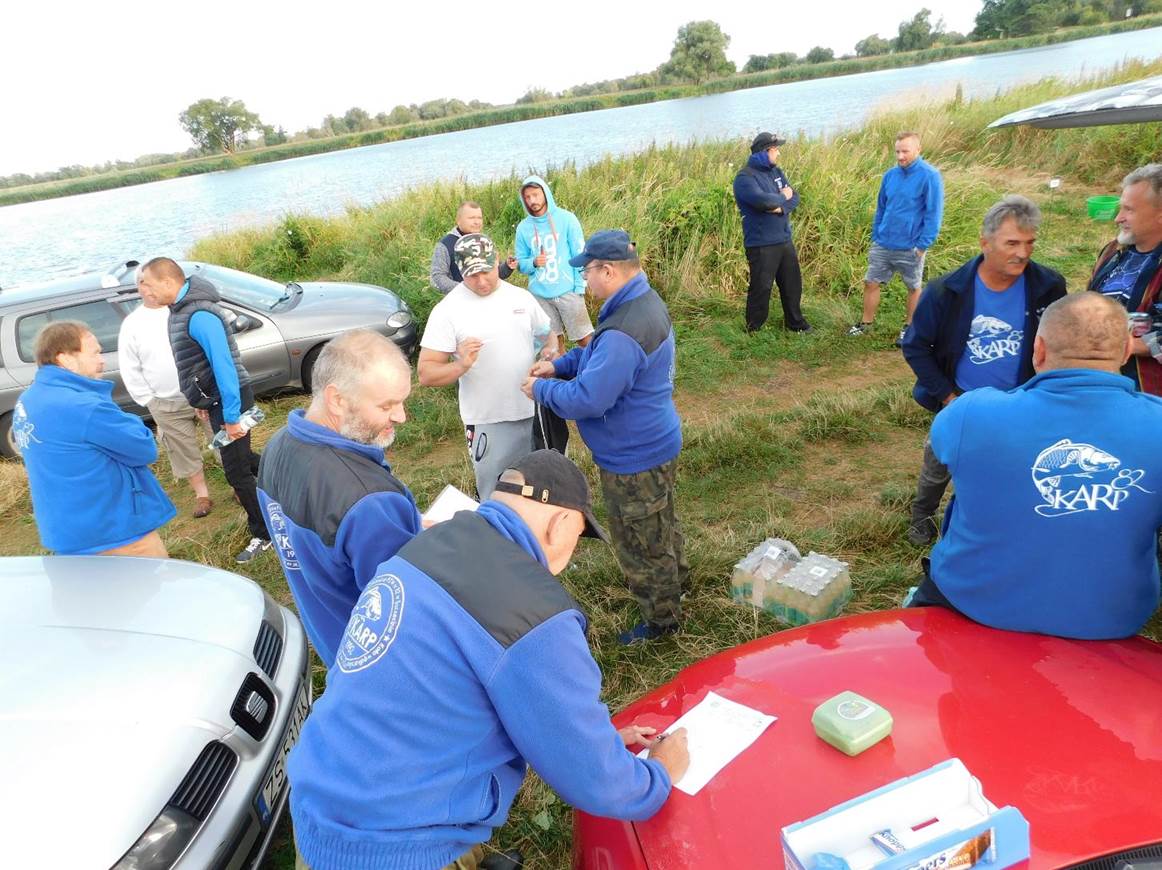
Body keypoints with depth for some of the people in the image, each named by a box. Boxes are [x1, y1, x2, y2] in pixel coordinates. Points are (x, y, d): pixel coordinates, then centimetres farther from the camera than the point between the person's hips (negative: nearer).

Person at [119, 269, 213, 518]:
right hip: (167, 405, 1)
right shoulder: (132, 324, 2)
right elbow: (130, 370, 6)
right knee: (185, 451, 10)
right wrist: (149, 400, 0)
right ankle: (201, 494, 25)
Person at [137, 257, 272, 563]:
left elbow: (223, 365, -26)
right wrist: (204, 401, 19)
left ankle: (263, 535, 10)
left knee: (236, 471, -3)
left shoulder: (199, 315, -23)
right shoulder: (180, 309, 9)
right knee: (240, 458, 22)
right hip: (215, 399, 10)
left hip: (229, 399, -10)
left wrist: (231, 416, -25)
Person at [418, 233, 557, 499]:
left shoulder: (521, 297, 3)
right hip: (489, 424, -4)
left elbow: (547, 334, 19)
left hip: (536, 414, 4)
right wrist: (461, 365, -29)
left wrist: (551, 351, -4)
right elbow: (426, 373, -10)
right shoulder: (448, 310, -9)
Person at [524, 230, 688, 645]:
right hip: (657, 443, 10)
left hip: (634, 459, -10)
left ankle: (661, 619, 31)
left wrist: (541, 388, -15)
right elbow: (599, 356, 14)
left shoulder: (622, 333, -34)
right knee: (661, 522, 31)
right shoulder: (646, 300, 1)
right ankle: (675, 578, 54)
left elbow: (586, 399, -32)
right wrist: (559, 365, 0)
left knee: (640, 543, 11)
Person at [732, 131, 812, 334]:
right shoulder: (745, 178, -12)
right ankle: (754, 330, 14)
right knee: (761, 288, -1)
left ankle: (795, 322, 32)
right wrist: (782, 197, -9)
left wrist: (781, 208, -15)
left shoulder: (776, 172, 12)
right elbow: (762, 200, -28)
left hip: (784, 240, 8)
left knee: (793, 283, 16)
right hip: (761, 245, -8)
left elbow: (794, 198, 7)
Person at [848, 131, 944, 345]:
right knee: (871, 283, 7)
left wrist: (923, 245, -16)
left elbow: (933, 214, -13)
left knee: (914, 288, 11)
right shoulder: (890, 175, 4)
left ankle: (909, 328, 25)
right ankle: (865, 323, 23)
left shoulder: (929, 176, -13)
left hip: (910, 248, -5)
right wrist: (875, 237, 10)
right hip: (883, 245, 5)